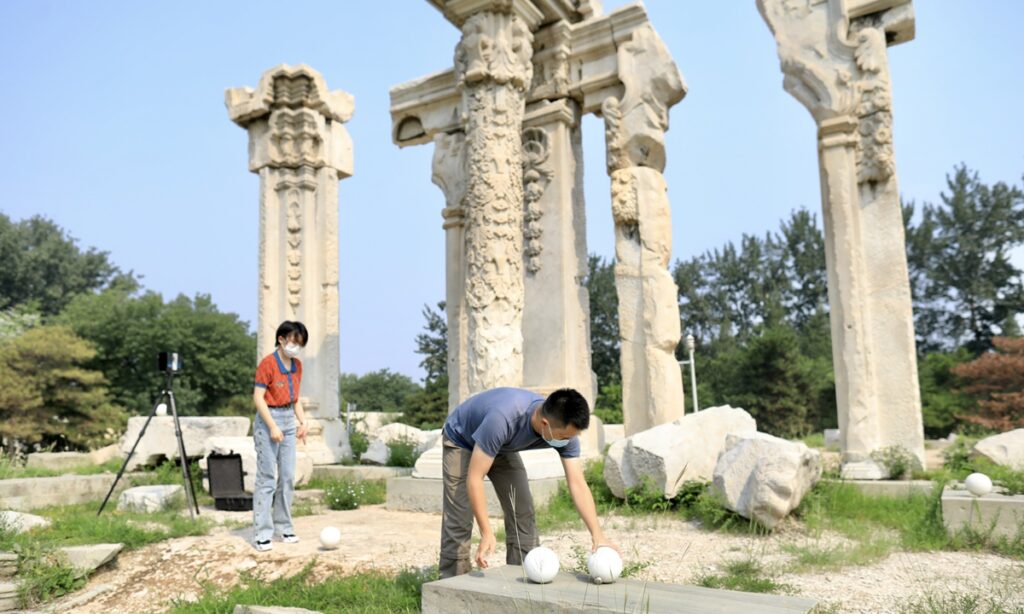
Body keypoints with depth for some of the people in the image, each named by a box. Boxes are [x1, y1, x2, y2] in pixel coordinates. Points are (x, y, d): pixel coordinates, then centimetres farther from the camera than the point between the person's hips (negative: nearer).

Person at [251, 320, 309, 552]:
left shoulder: (297, 365, 9)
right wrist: (273, 426, -18)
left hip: (289, 420, 7)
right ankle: (261, 533, -1)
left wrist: (302, 421, 7)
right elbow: (258, 397, -15)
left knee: (288, 477, 8)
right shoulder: (268, 363, -12)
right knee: (267, 478, -6)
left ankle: (284, 527, 18)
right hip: (268, 419, -7)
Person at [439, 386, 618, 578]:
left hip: (503, 448, 5)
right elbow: (474, 478, -38)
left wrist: (597, 535, -35)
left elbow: (578, 484, -25)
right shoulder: (502, 419, -45)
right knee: (459, 521, -13)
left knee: (523, 514, -2)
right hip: (461, 442, -5)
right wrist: (487, 533, -40)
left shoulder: (565, 428, -27)